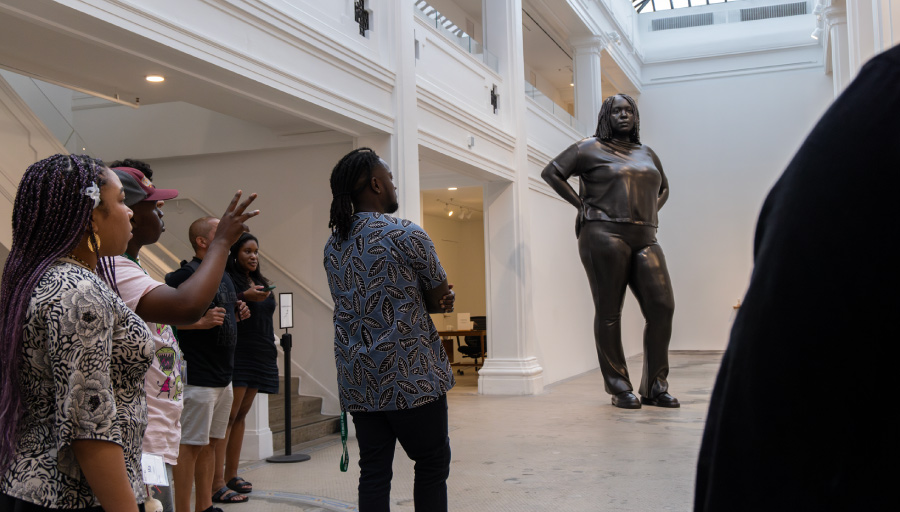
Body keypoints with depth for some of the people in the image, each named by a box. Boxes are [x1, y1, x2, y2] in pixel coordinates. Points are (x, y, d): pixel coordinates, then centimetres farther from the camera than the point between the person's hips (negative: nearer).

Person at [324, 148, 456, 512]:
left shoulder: (334, 245, 10)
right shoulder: (406, 235, -11)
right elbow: (440, 296, -1)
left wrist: (430, 303, 3)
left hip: (358, 380, 6)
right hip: (411, 376, -6)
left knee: (373, 473, 8)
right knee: (432, 467, 7)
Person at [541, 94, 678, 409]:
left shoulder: (647, 154, 23)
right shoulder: (590, 148, 6)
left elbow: (663, 188, 36)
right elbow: (551, 172, 1)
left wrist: (651, 212, 16)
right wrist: (582, 205, -4)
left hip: (645, 239, 5)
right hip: (605, 236, -5)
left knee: (662, 307, -5)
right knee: (609, 312, -3)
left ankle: (655, 387, 5)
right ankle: (619, 389, 5)